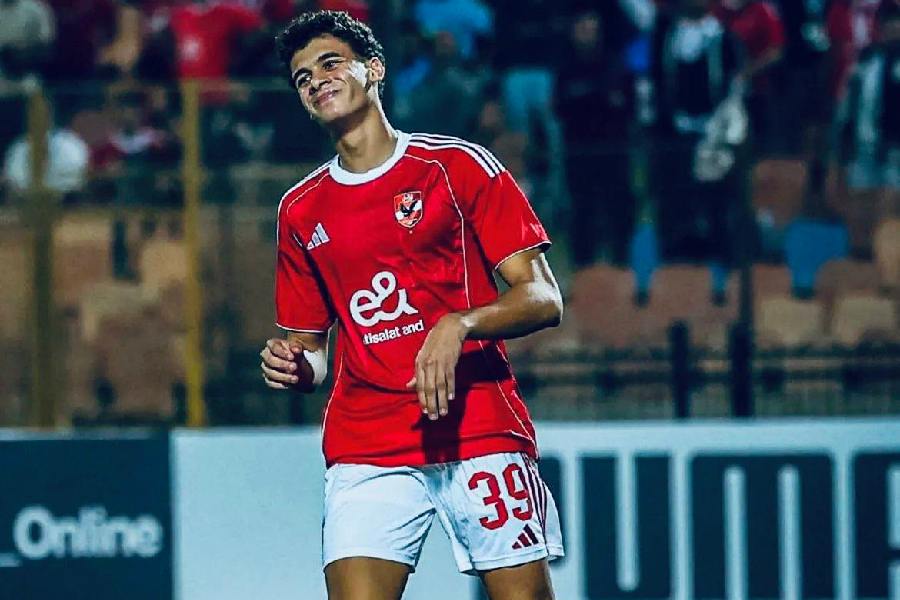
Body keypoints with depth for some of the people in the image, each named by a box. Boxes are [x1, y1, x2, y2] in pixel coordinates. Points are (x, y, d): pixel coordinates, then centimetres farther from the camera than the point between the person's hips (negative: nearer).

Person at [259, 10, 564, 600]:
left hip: (481, 431, -2)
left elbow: (545, 300, -2)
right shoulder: (302, 209, 15)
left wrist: (458, 325, -19)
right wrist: (293, 366, -1)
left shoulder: (460, 166, 3)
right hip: (365, 449, 3)